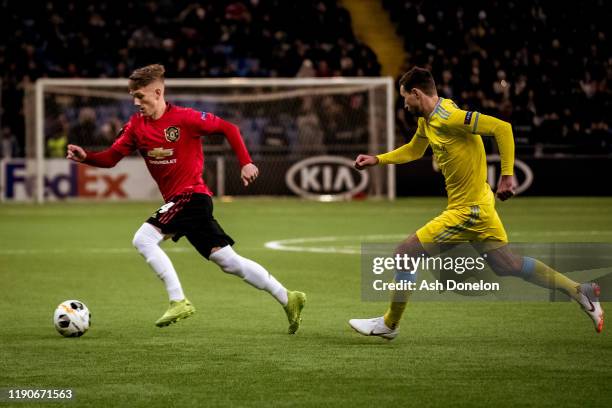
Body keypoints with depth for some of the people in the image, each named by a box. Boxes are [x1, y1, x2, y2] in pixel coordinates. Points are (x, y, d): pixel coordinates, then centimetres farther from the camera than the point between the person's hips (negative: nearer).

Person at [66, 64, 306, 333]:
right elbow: (111, 157, 3)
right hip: (176, 201, 7)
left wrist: (245, 163, -8)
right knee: (229, 261, 8)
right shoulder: (136, 125, 5)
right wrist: (85, 157, -15)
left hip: (191, 195, -7)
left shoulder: (184, 118, -13)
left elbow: (228, 128, -5)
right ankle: (287, 299, 14)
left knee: (144, 239, -18)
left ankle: (178, 301, -14)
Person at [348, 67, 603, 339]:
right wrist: (376, 160, 20)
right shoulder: (427, 120, 7)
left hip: (467, 210, -10)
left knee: (404, 254, -4)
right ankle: (579, 291, 19)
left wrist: (507, 175, -28)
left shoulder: (448, 118, -23)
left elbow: (502, 128, -27)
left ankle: (389, 324, 10)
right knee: (506, 266, 16)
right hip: (477, 205, 10)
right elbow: (414, 150, 28)